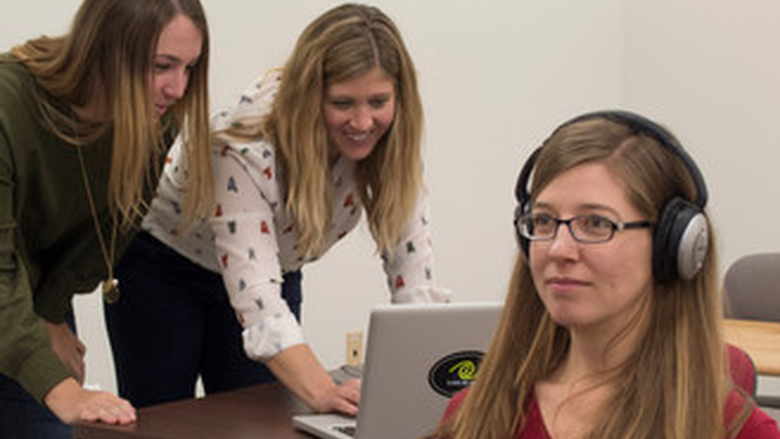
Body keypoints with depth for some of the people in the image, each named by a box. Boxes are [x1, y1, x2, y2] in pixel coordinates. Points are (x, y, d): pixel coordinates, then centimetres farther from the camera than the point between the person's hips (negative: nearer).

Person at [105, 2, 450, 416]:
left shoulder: (390, 148, -22)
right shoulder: (246, 152, -37)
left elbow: (415, 277, -20)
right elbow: (254, 296, -43)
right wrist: (322, 392, -56)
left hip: (277, 268, 4)